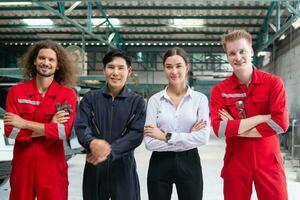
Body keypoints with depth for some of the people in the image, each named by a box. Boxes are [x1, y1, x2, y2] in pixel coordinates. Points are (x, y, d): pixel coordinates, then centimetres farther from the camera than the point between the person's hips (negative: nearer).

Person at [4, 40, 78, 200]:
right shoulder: (16, 92, -1)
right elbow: (10, 130, -10)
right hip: (22, 165, 2)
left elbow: (64, 131, -17)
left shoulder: (68, 95, -5)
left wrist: (24, 123, -14)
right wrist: (50, 126, -15)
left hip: (53, 167, -1)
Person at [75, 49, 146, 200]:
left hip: (123, 166, -1)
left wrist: (109, 151, -22)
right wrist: (92, 143, -29)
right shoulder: (90, 98, 5)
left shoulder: (137, 101, 2)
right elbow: (81, 127, -6)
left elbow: (137, 134, -8)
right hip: (94, 166, 1)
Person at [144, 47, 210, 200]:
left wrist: (166, 136, -14)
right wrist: (188, 137, -14)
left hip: (189, 163, 0)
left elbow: (203, 137, -13)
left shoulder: (200, 98, -2)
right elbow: (149, 142, -11)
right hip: (160, 164, 0)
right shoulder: (155, 100, -3)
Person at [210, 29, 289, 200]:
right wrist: (262, 117, -17)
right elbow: (219, 129, -15)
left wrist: (234, 128, -13)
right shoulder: (219, 91, -2)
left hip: (269, 161, 0)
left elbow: (281, 123, -15)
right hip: (235, 162, 1)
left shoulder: (273, 83, -4)